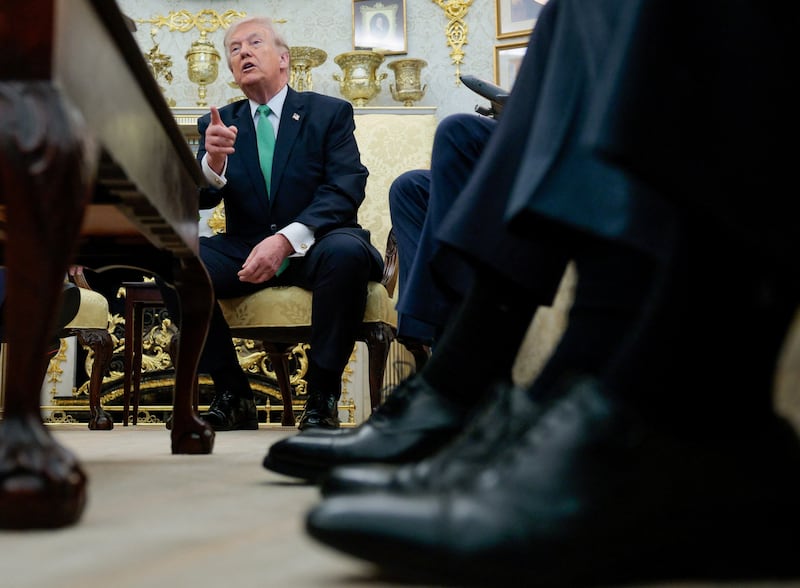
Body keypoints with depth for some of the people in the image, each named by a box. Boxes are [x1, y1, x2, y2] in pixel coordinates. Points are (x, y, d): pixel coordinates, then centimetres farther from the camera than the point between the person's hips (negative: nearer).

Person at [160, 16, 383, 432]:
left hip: (314, 247, -2)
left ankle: (322, 397, -21)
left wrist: (287, 239, -26)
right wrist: (213, 162, -24)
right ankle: (232, 396, -12)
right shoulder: (218, 124, 12)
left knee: (346, 251, -37)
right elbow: (200, 200, 1)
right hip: (245, 251, 3)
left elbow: (345, 189, -10)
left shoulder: (330, 113, 4)